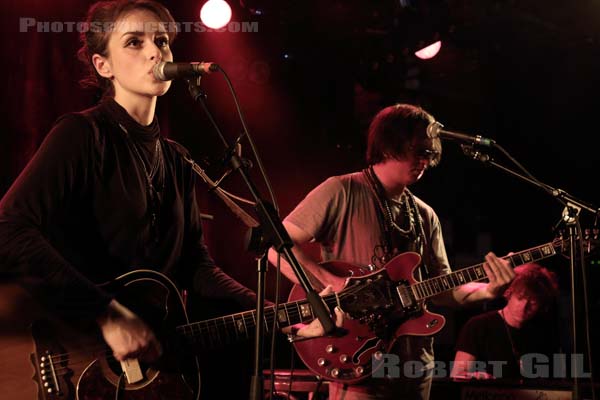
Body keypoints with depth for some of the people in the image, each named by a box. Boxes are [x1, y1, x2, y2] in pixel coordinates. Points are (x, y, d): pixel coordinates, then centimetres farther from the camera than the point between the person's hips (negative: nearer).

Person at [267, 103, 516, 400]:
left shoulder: (425, 216, 13)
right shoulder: (342, 192, -7)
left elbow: (443, 290, 11)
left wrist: (487, 290, -7)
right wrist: (334, 285, -22)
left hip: (415, 364, 7)